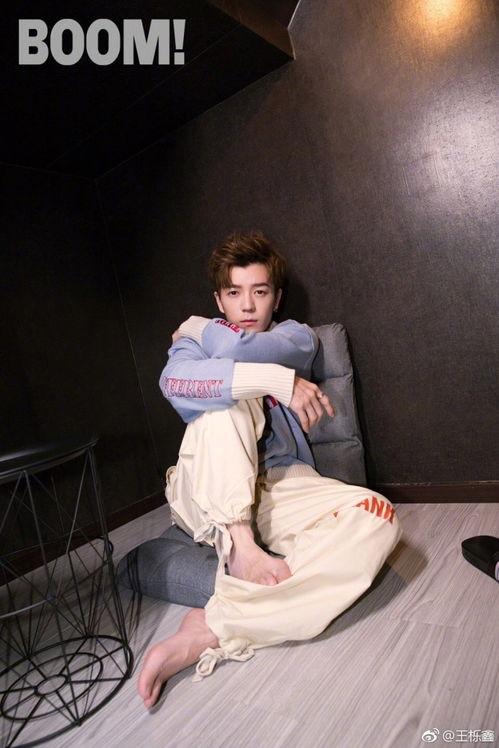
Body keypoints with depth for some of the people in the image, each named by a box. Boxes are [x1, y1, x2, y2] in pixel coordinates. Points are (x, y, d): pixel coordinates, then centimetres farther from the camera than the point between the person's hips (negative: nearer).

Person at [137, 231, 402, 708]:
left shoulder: (297, 337, 11)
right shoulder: (194, 337, 9)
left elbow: (232, 348, -13)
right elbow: (174, 382, -20)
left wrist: (202, 332, 8)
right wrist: (277, 380, -25)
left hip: (278, 488, 2)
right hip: (208, 497, -1)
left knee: (377, 517, -26)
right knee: (229, 396, -23)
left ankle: (212, 628, -30)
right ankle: (240, 546, -28)